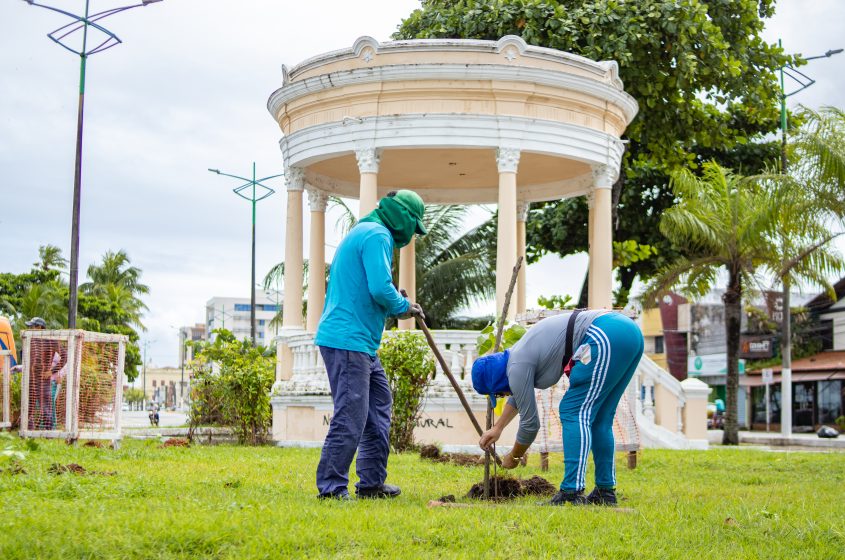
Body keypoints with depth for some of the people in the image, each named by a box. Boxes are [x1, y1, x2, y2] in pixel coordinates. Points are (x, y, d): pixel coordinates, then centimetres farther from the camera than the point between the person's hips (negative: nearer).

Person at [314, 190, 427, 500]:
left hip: (361, 344, 11)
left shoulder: (363, 232, 23)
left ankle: (372, 483, 22)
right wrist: (403, 307, -3)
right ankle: (331, 487, -1)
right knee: (351, 417, -8)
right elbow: (380, 289, -21)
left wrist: (399, 305, 16)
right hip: (349, 340, -11)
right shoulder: (378, 235, -11)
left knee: (379, 408, 16)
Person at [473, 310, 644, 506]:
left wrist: (513, 457, 21)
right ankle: (606, 491, 17)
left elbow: (530, 423, 4)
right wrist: (497, 428, 52)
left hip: (607, 336, -10)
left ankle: (572, 493, -10)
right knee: (599, 419, 15)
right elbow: (520, 395, 43)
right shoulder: (518, 354, 23)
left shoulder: (518, 367, -3)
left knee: (574, 412, -5)